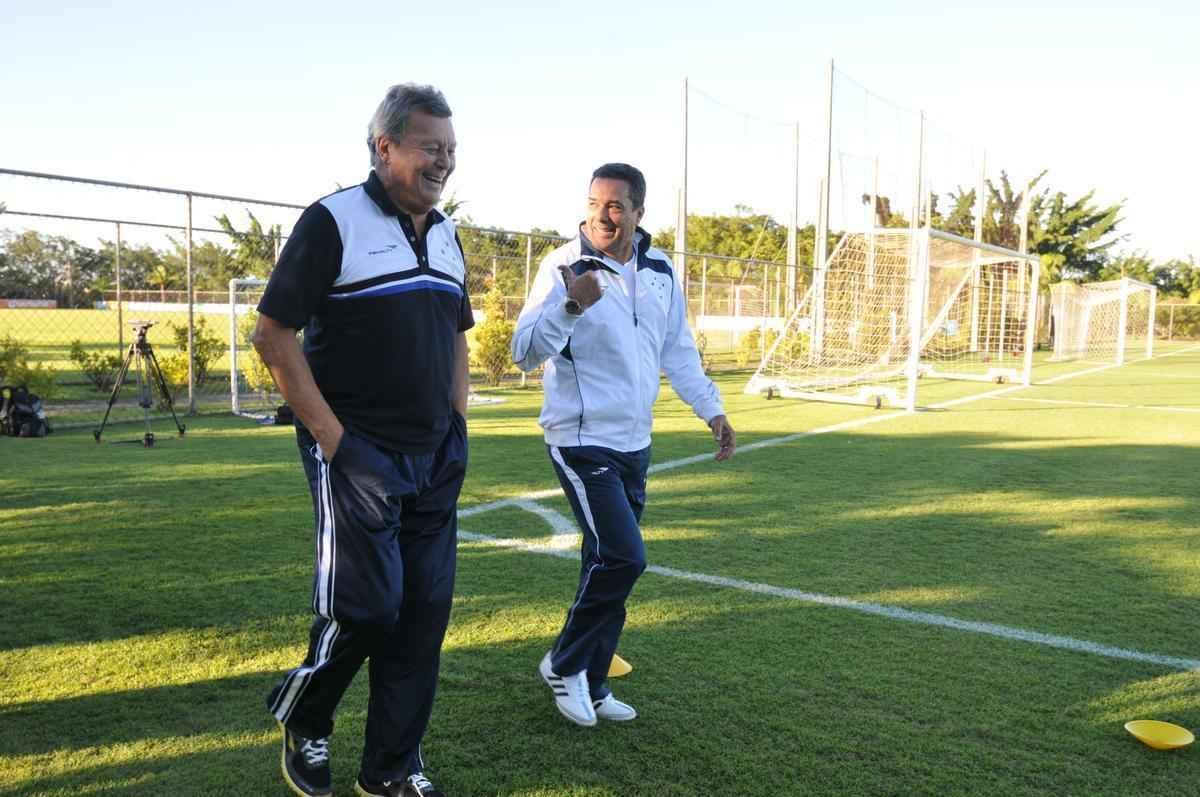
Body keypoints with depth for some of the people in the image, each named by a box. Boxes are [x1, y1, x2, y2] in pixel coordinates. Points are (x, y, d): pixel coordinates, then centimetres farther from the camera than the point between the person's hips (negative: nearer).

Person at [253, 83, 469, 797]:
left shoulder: (446, 234, 13)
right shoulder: (333, 221, -8)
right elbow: (273, 332, -10)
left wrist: (458, 424, 11)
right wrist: (327, 431, -14)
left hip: (435, 457, 7)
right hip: (356, 451, -6)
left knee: (425, 609, 8)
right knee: (366, 605, -6)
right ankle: (302, 719, 25)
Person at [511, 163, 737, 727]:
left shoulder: (659, 272, 7)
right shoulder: (564, 267, -11)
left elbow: (678, 351, 16)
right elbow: (525, 353, -18)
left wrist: (711, 409, 10)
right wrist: (571, 306, -32)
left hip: (634, 444, 7)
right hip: (581, 442, -6)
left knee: (608, 563, 12)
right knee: (623, 557, -14)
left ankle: (590, 685, 28)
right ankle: (564, 665, 10)